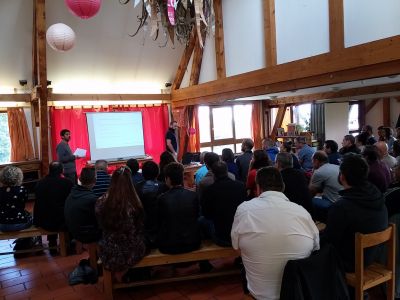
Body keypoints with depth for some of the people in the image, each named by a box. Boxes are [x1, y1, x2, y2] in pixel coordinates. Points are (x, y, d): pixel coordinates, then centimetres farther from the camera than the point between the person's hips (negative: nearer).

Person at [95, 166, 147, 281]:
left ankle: (118, 272, 33)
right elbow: (141, 230, -6)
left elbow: (101, 226, 3)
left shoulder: (101, 202, -15)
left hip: (109, 254, 3)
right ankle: (124, 273, 28)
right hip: (131, 254, -2)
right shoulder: (134, 204, -22)